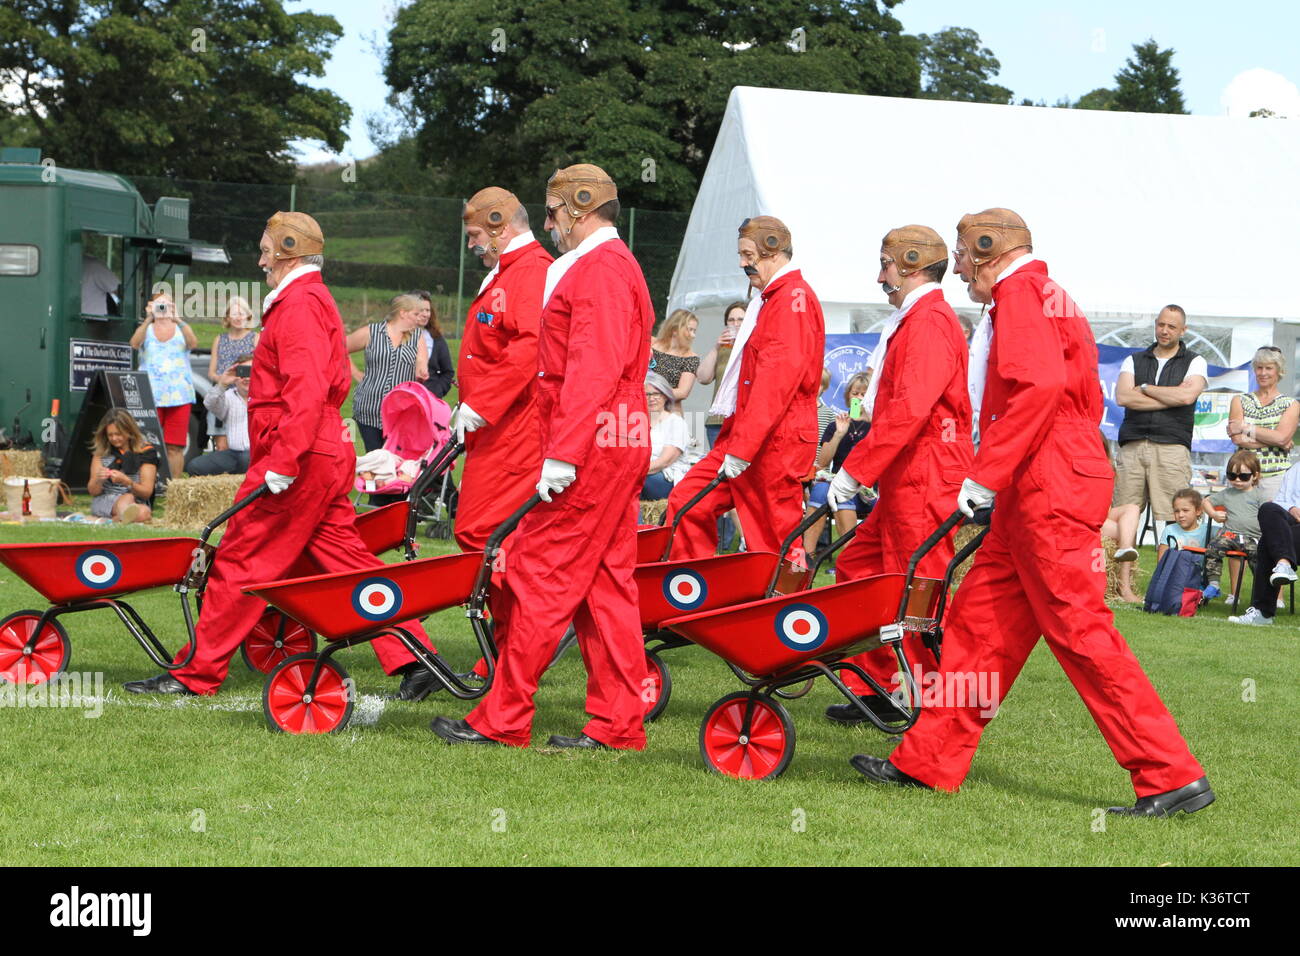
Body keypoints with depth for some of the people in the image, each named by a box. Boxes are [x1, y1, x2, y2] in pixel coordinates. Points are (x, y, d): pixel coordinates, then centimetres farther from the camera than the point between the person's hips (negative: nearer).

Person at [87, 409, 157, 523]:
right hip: (104, 501, 0)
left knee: (144, 513, -38)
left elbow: (147, 493, -3)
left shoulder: (146, 452, 2)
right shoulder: (101, 452, 10)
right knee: (127, 497, -37)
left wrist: (127, 482, -23)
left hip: (137, 502, 0)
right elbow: (93, 491, 9)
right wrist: (98, 480, -16)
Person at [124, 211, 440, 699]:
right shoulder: (315, 299, 21)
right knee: (346, 559, 8)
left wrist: (282, 462, -27)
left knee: (239, 562, -3)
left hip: (299, 462, -10)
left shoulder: (299, 304, -12)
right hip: (329, 455, 10)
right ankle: (412, 660, 3)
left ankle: (195, 672, 3)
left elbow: (307, 392, -24)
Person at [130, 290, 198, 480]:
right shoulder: (147, 330, 12)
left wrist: (178, 320, -22)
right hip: (150, 395, 0)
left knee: (174, 446, -2)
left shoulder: (181, 329, 12)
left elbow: (193, 343, -10)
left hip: (179, 396, 0)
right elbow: (135, 343, -10)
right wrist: (149, 319, -23)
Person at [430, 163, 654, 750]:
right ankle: (618, 723, 11)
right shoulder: (618, 266, 21)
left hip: (591, 449, -11)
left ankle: (503, 719, -4)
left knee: (539, 576, -7)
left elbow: (592, 370, -23)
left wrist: (562, 454, -26)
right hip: (621, 448, 11)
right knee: (605, 582, 10)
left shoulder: (600, 270, -12)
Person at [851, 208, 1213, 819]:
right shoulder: (1048, 297, 23)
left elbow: (1038, 386, -24)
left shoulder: (1021, 293, -8)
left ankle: (1173, 777, -8)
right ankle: (927, 761, 15)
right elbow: (1087, 399, 25)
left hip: (1049, 495, -11)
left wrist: (985, 474, -21)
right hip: (1035, 495, 11)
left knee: (1081, 633, -9)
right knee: (979, 617, 11)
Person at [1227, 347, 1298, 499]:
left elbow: (1281, 438, -9)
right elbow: (1237, 439, -3)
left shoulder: (1291, 405, 7)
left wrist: (1245, 428, -7)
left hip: (1277, 476, -1)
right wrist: (1275, 441, -8)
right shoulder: (1240, 401, 12)